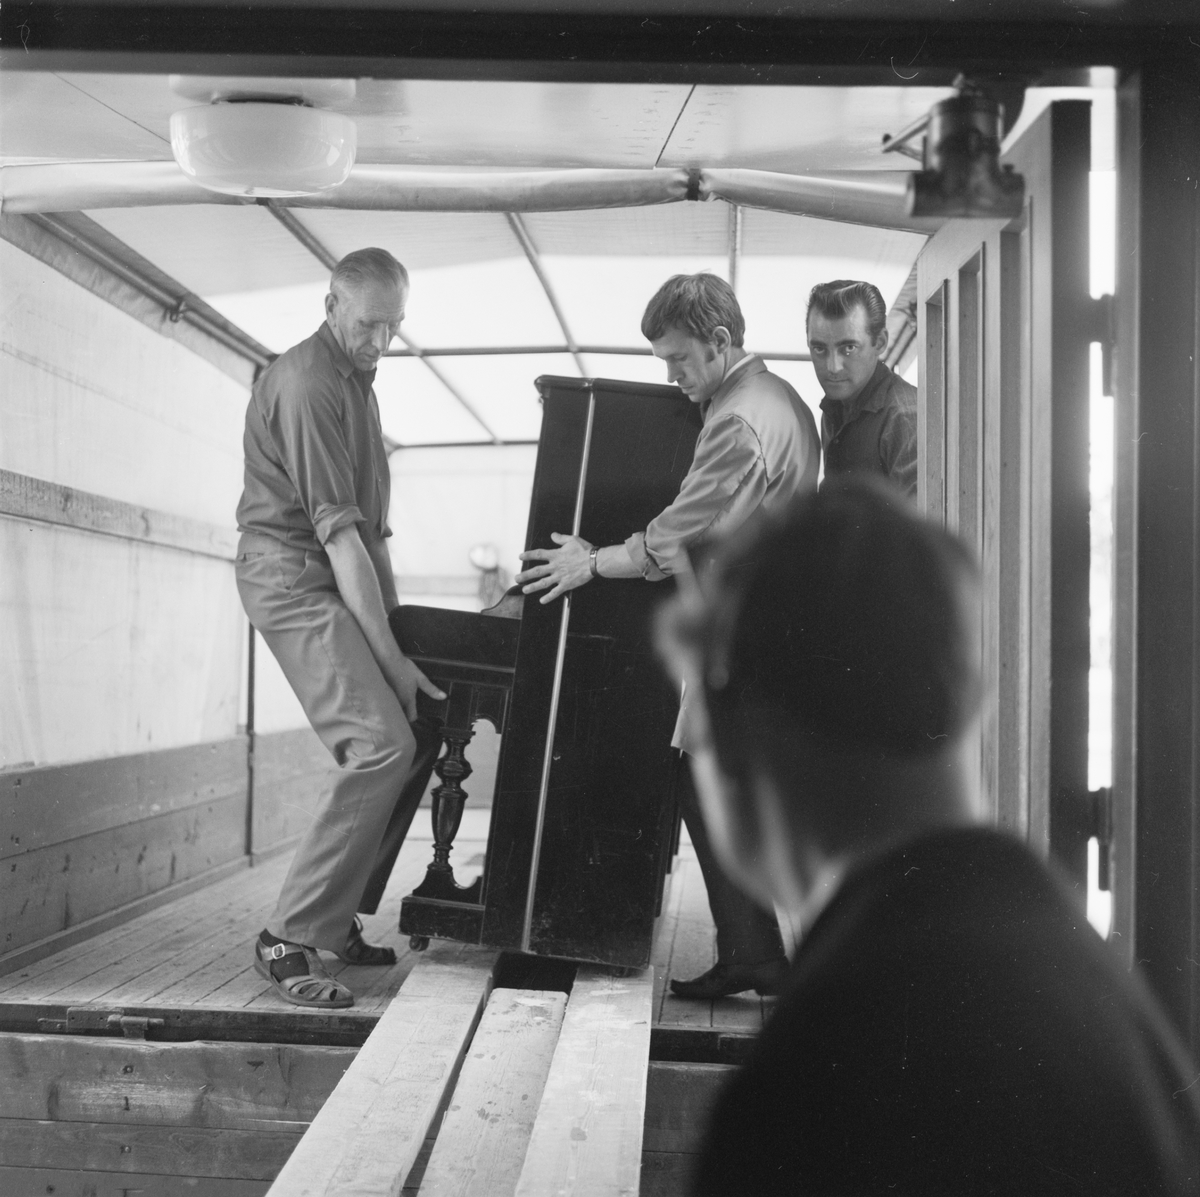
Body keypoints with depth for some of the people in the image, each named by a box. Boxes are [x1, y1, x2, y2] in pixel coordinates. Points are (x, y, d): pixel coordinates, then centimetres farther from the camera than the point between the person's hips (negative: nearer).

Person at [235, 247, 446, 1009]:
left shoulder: (355, 376, 16)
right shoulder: (307, 384, -16)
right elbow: (337, 530, -21)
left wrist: (393, 615, 12)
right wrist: (390, 656, -22)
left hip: (343, 581, 10)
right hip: (296, 579, -10)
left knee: (419, 737, 9)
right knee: (382, 745, -21)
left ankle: (340, 916, 17)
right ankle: (289, 940, -15)